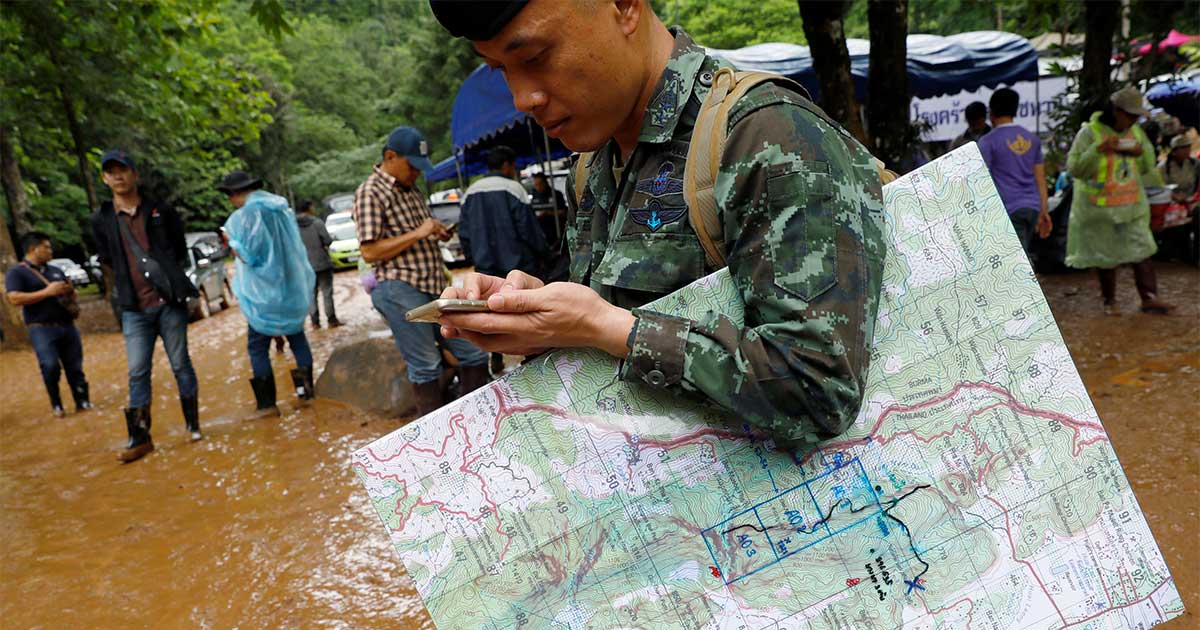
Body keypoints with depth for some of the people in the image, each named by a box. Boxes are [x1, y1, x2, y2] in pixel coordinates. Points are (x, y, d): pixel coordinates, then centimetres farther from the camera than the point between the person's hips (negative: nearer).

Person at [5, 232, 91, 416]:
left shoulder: (55, 270, 21)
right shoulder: (16, 273, 2)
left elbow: (73, 295, 27)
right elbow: (15, 299, -13)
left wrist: (70, 291, 2)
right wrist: (47, 292, -15)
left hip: (68, 326, 6)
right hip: (41, 329, -5)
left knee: (75, 367, 4)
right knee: (50, 366, -20)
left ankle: (82, 402, 12)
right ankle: (56, 404, -3)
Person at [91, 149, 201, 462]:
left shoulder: (161, 210, 3)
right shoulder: (101, 219, 5)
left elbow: (181, 251, 11)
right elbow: (107, 261, 16)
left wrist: (171, 280, 4)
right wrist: (126, 287, 12)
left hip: (170, 302, -1)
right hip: (134, 309, 1)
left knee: (180, 364, 6)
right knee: (137, 373, 0)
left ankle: (193, 425, 18)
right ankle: (140, 438, 5)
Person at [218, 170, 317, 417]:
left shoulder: (245, 216, -14)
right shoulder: (282, 208, 8)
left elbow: (247, 255, -16)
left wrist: (230, 239, -1)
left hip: (265, 292, -6)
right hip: (294, 286, 7)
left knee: (257, 347, 2)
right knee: (296, 335, 20)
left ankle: (267, 403, 1)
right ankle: (306, 386, 18)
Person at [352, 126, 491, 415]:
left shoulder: (412, 190, 16)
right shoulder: (369, 193, -8)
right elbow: (369, 252, -15)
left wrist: (437, 233, 8)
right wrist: (417, 234, -18)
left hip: (433, 286, 8)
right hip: (400, 290, -8)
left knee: (474, 352, 7)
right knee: (426, 367, -2)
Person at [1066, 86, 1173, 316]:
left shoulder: (1136, 131, 7)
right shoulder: (1090, 132, -10)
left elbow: (1147, 168, 14)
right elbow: (1075, 168, -15)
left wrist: (1142, 152, -8)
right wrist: (1100, 149, -26)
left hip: (1133, 205, 4)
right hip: (1100, 207, -4)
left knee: (1141, 249, -2)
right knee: (1106, 255, 5)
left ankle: (1149, 297, 1)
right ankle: (1109, 300, 18)